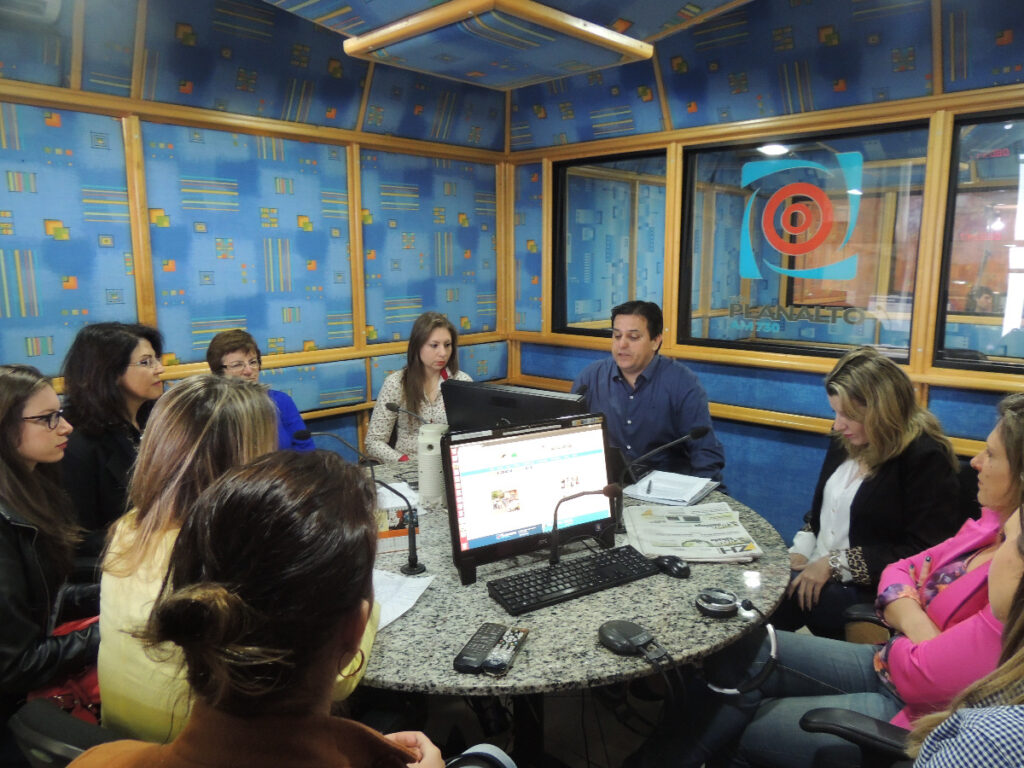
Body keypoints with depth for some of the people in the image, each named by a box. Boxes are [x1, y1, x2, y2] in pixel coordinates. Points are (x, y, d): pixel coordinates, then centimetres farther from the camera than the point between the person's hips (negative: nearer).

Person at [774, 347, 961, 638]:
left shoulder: (926, 458, -14)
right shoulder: (847, 439, 8)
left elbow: (921, 553, -18)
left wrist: (836, 563, -19)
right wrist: (801, 551, 0)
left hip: (869, 593, -7)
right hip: (815, 573, 7)